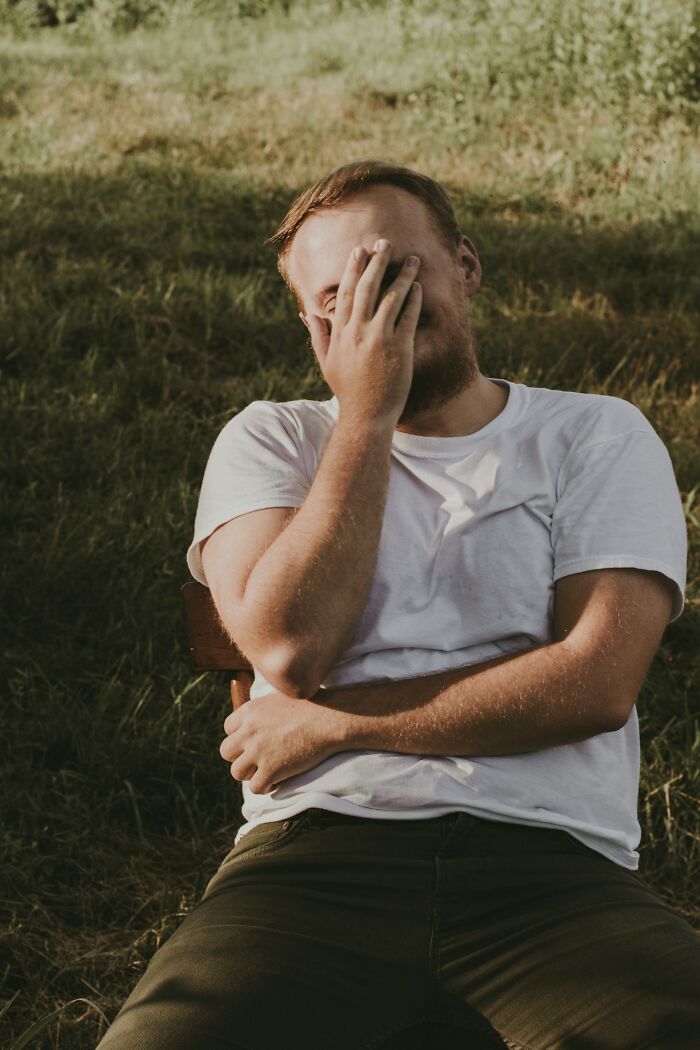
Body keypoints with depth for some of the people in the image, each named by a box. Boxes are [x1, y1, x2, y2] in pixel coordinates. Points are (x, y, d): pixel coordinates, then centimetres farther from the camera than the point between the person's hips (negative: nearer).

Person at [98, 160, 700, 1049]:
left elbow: (596, 683, -2)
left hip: (551, 859, 0)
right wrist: (367, 412, 0)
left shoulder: (599, 436, 14)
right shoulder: (270, 441, 17)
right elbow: (290, 649, -3)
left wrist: (331, 724, -2)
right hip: (315, 852, 1)